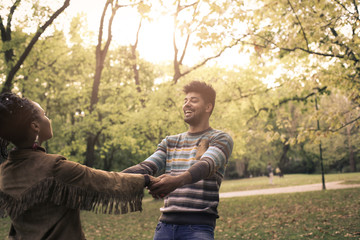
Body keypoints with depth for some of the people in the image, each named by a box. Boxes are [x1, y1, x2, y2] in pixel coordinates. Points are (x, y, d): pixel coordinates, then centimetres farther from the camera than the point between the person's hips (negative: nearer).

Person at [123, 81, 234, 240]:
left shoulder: (221, 139, 2)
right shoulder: (170, 142, 20)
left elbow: (207, 166, -18)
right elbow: (146, 167, 6)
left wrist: (178, 180, -38)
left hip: (198, 226, -5)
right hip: (165, 224, 5)